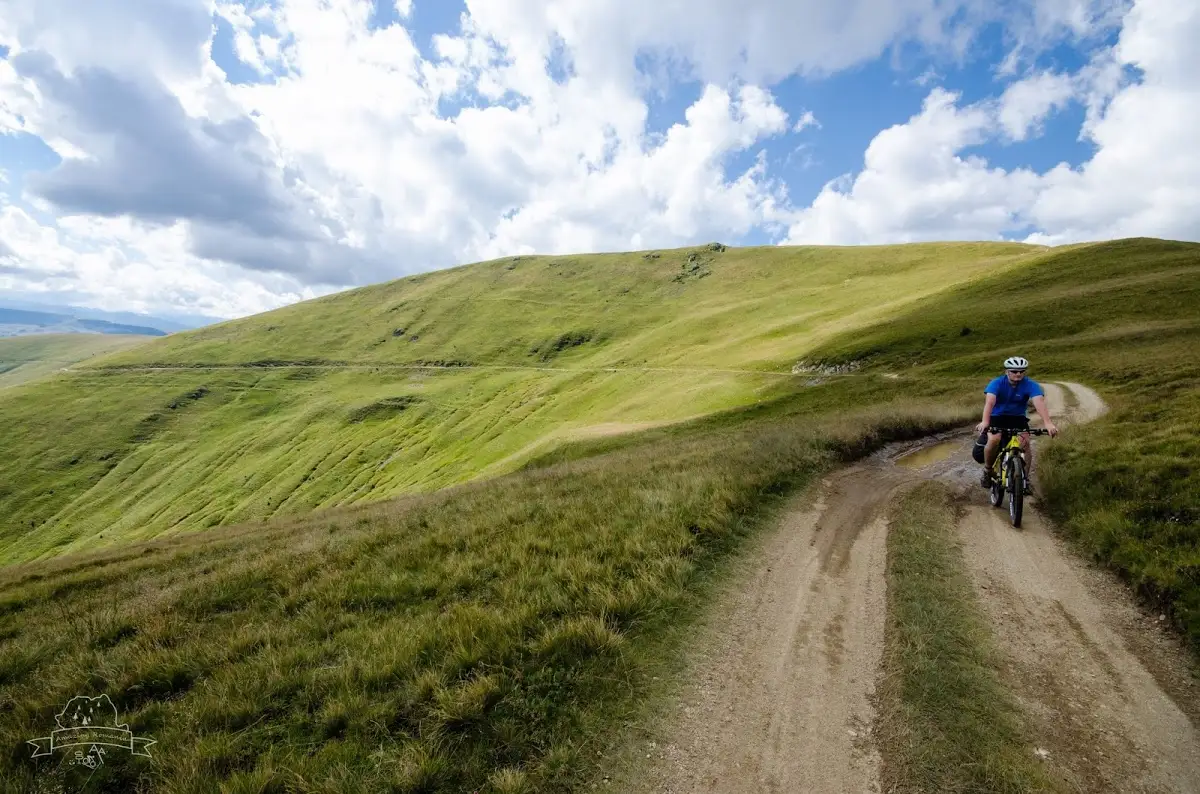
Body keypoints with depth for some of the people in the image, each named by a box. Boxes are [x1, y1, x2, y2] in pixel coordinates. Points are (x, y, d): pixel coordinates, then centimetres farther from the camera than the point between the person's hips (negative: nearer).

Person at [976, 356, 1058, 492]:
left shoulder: (1031, 385, -16)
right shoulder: (996, 383, -19)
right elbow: (989, 401, -35)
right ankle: (987, 471, -5)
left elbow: (1039, 402, -32)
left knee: (1025, 443, -21)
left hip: (1018, 418, 2)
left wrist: (1048, 423, -49)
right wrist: (985, 422, -53)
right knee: (993, 440, -28)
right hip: (998, 416, -2)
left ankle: (1025, 478, -4)